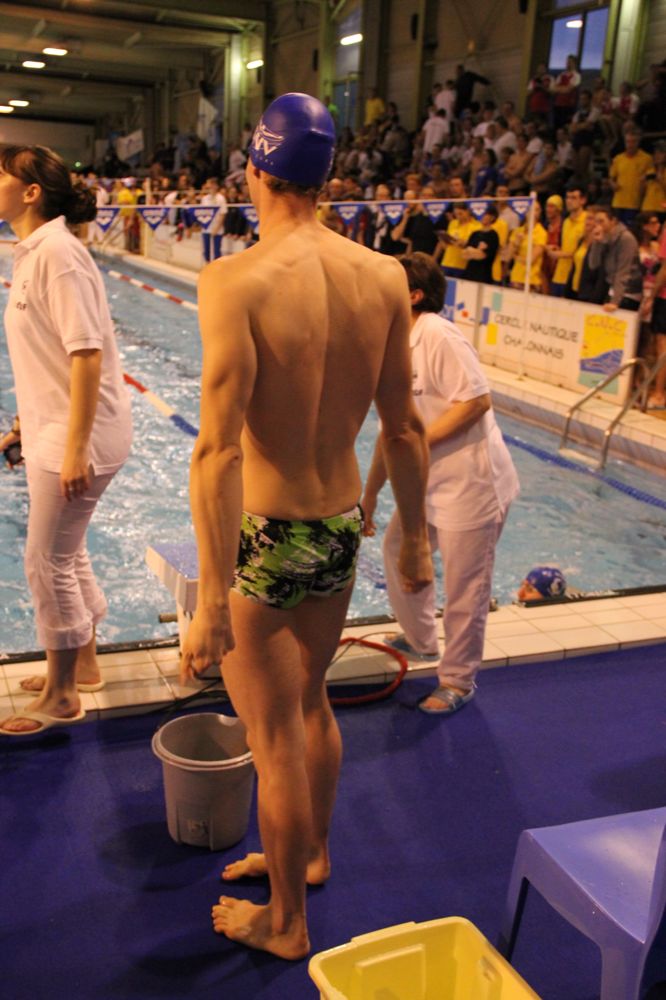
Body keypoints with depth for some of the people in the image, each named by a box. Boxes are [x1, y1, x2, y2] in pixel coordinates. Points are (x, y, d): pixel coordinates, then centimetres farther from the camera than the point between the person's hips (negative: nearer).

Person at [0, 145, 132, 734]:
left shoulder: (57, 253, -18)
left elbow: (88, 353, -24)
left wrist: (74, 449, -25)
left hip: (76, 436, -9)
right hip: (54, 431, 9)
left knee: (49, 564, 0)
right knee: (67, 555, 19)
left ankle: (60, 698, 17)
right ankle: (82, 664, 37)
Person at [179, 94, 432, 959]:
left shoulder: (237, 281, -20)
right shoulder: (383, 277, -4)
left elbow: (219, 451, -24)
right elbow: (404, 428, 2)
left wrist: (212, 599, -20)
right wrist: (415, 539, 13)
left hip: (265, 540, -5)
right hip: (341, 531, 6)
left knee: (275, 739, 12)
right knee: (312, 702, 27)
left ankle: (287, 923, 34)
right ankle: (311, 851, 51)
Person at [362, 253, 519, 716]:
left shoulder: (438, 336, -18)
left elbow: (477, 400, -24)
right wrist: (370, 494, 17)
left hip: (472, 482, -10)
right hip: (430, 482, 10)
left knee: (464, 590, 3)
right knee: (399, 548, 23)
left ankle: (458, 682, 22)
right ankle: (420, 638, 45)